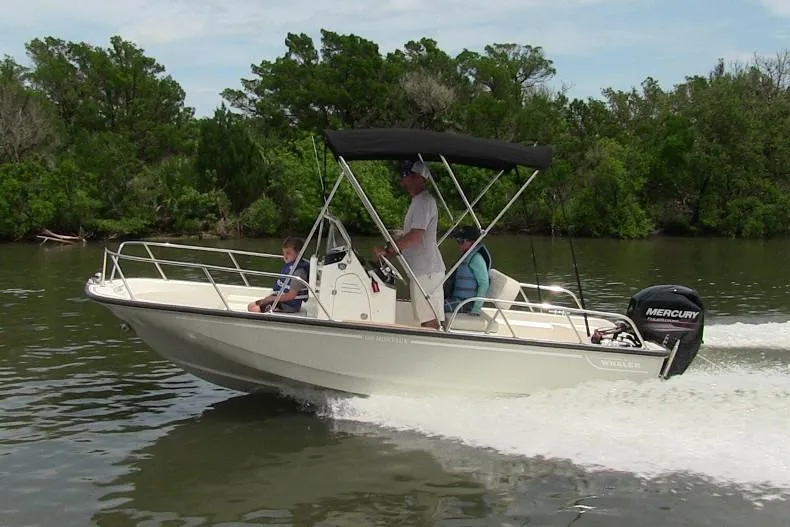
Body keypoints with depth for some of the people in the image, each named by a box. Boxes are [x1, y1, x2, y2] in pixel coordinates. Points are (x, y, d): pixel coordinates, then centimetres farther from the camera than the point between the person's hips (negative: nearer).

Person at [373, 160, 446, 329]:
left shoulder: (425, 202, -14)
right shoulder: (418, 201, 18)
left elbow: (415, 236, -22)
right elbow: (410, 236, 22)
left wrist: (387, 250, -15)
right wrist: (390, 252, 11)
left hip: (426, 271, -10)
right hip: (421, 269, 10)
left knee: (429, 321, -9)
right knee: (426, 319, 12)